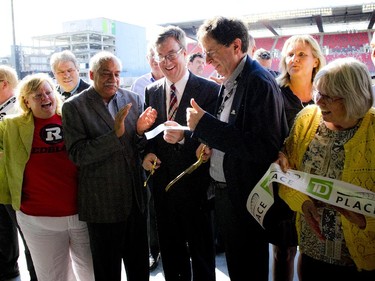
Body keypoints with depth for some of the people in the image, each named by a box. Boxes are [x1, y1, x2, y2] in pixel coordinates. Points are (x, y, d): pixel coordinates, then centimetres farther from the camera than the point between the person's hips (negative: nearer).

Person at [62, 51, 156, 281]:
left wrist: (141, 131, -14)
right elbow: (78, 155, -16)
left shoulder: (133, 99, 3)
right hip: (103, 202, -3)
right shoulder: (74, 107, -8)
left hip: (137, 198, 4)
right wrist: (115, 133, -27)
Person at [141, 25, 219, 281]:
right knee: (170, 252, 21)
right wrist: (148, 152, -7)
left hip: (195, 184, -4)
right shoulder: (152, 91, 7)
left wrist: (184, 137, -31)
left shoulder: (209, 89, -10)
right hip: (162, 183, 5)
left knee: (201, 252, 14)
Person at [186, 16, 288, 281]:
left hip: (247, 199, -8)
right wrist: (209, 140, -3)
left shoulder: (260, 83, -19)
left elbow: (263, 149, -27)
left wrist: (205, 124, -25)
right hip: (225, 192, 8)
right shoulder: (229, 82, 7)